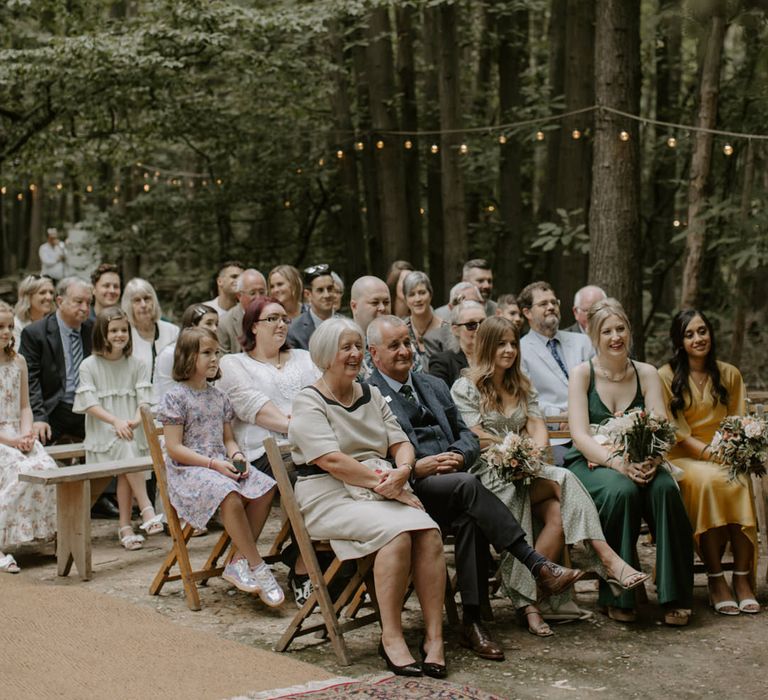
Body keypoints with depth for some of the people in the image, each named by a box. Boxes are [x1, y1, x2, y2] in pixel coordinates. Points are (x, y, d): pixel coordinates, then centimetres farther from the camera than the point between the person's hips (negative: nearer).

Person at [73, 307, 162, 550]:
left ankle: (125, 526, -8)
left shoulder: (136, 365, 8)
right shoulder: (89, 366, 2)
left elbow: (144, 398, 2)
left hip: (132, 431, 2)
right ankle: (146, 509, -28)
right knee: (125, 448, -30)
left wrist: (136, 420, -19)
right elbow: (90, 404, -4)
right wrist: (116, 421, -18)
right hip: (103, 432, -2)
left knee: (125, 475, -17)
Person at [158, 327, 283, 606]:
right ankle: (257, 567, -24)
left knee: (265, 487, -19)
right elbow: (174, 448, -10)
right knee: (229, 495, -35)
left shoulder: (218, 397, 17)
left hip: (221, 465, 7)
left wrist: (237, 456, -4)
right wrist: (213, 463, -18)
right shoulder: (175, 397, -5)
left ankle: (239, 562, -14)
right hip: (187, 470, -7)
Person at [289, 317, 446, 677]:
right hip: (329, 499, -6)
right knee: (397, 531, -32)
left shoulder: (371, 395, 19)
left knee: (429, 531, -24)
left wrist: (402, 471, -11)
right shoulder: (309, 402, -2)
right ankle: (391, 638, -25)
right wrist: (381, 482, -19)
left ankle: (434, 637, -24)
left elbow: (400, 443, 12)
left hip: (380, 491, 6)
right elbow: (330, 461, -15)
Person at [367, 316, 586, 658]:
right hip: (411, 488, -5)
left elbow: (468, 435, 20)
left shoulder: (433, 386, 25)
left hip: (451, 477, 5)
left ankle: (472, 621, -27)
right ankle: (538, 566, -35)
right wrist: (415, 467, -19)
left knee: (471, 517, -30)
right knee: (469, 485, -34)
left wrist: (458, 455, -3)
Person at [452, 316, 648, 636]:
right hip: (488, 475, -6)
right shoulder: (465, 387, 4)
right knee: (563, 481, -29)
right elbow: (478, 439, -6)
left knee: (557, 516, -28)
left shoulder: (522, 387, 23)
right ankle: (608, 560, -29)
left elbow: (538, 429, 10)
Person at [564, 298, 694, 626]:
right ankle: (617, 596, -21)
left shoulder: (646, 374, 8)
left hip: (638, 464, 3)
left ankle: (673, 597, -23)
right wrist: (617, 462, -29)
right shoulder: (582, 374, -1)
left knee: (666, 488, -30)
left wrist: (651, 458, -25)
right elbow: (580, 436, -11)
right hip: (590, 463, -3)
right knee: (621, 490, -36)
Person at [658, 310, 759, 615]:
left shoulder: (729, 375, 16)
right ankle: (715, 578, -29)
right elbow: (674, 430, -4)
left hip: (725, 457, 3)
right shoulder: (666, 377, 3)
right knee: (709, 480, -37)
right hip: (683, 458, -3)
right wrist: (709, 452, -19)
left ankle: (743, 577, -28)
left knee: (742, 482, -33)